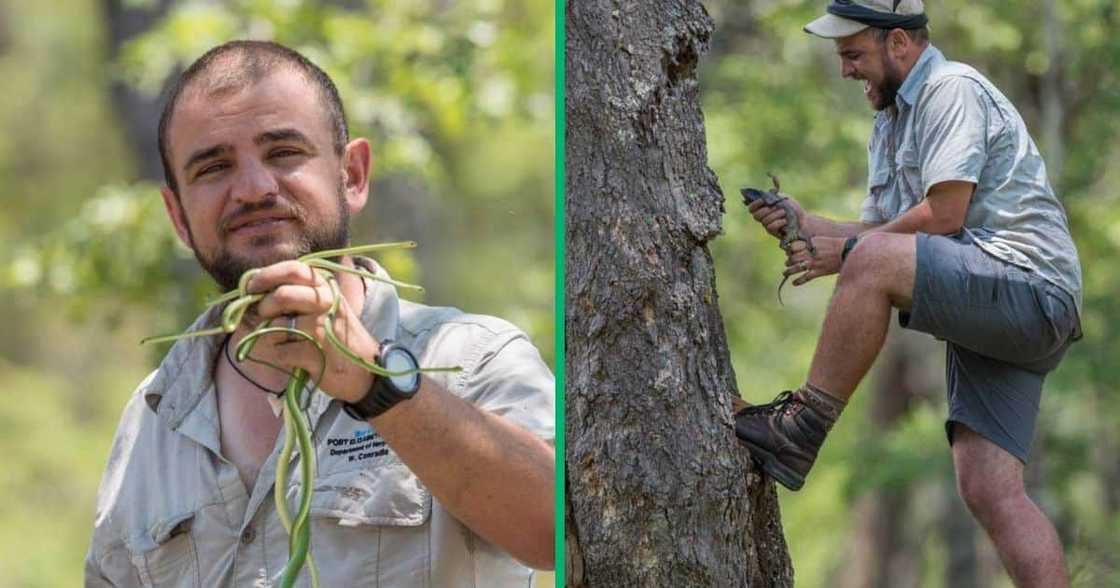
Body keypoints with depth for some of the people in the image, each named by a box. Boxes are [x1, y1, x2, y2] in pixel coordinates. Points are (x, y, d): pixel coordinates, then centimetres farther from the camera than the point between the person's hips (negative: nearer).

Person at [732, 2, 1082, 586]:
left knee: (872, 261, -29)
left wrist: (846, 252, -7)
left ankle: (801, 428, -23)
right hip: (985, 319, 10)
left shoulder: (952, 89, -6)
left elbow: (945, 214, -16)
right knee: (990, 492, -4)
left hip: (1029, 287, -10)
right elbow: (880, 230, 23)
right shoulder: (891, 120, 25)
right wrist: (805, 224, 5)